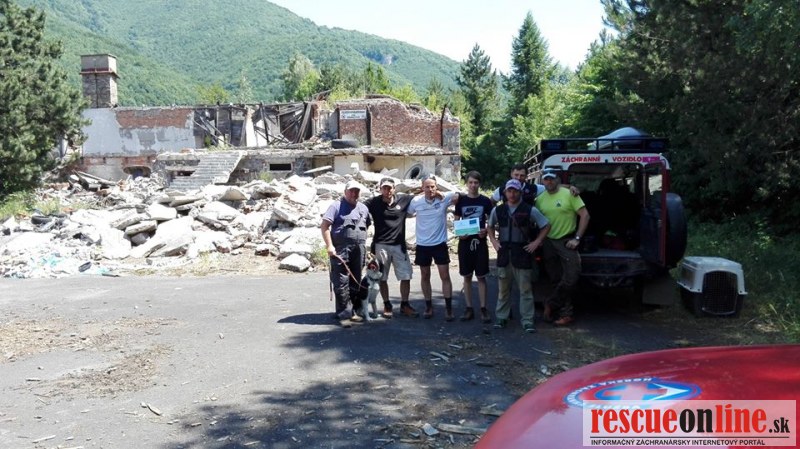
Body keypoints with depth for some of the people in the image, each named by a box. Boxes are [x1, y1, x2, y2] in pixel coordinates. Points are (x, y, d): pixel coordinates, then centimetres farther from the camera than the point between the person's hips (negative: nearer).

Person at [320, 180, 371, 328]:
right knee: (341, 282, -8)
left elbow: (367, 226, 26)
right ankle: (344, 314, -6)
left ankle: (351, 312, 19)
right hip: (341, 250, -6)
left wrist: (363, 244, 17)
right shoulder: (337, 206, 0)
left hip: (359, 250, 6)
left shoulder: (363, 208, 18)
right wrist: (329, 245, -16)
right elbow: (324, 225, -8)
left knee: (355, 282, 10)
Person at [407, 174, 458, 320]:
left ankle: (448, 308, 10)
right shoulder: (416, 201, -6)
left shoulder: (444, 198, -11)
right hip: (422, 245, 2)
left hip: (440, 244, -1)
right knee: (425, 276, 12)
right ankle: (429, 306, 25)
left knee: (445, 276, 1)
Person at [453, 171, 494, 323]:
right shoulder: (461, 200, 4)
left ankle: (483, 309, 8)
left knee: (481, 277, 2)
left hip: (480, 242, -1)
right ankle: (469, 308, 14)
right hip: (465, 242, 1)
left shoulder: (485, 201, 0)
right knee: (467, 277, 7)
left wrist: (486, 230, -14)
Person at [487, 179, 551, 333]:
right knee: (503, 288, 11)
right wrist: (494, 241, 8)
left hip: (523, 254, -3)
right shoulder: (498, 210, 6)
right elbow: (490, 227, 23)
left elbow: (546, 226, 3)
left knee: (525, 289, 1)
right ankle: (501, 317, 21)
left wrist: (537, 242, -4)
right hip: (504, 253, 3)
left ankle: (528, 320, 6)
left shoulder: (530, 210, -3)